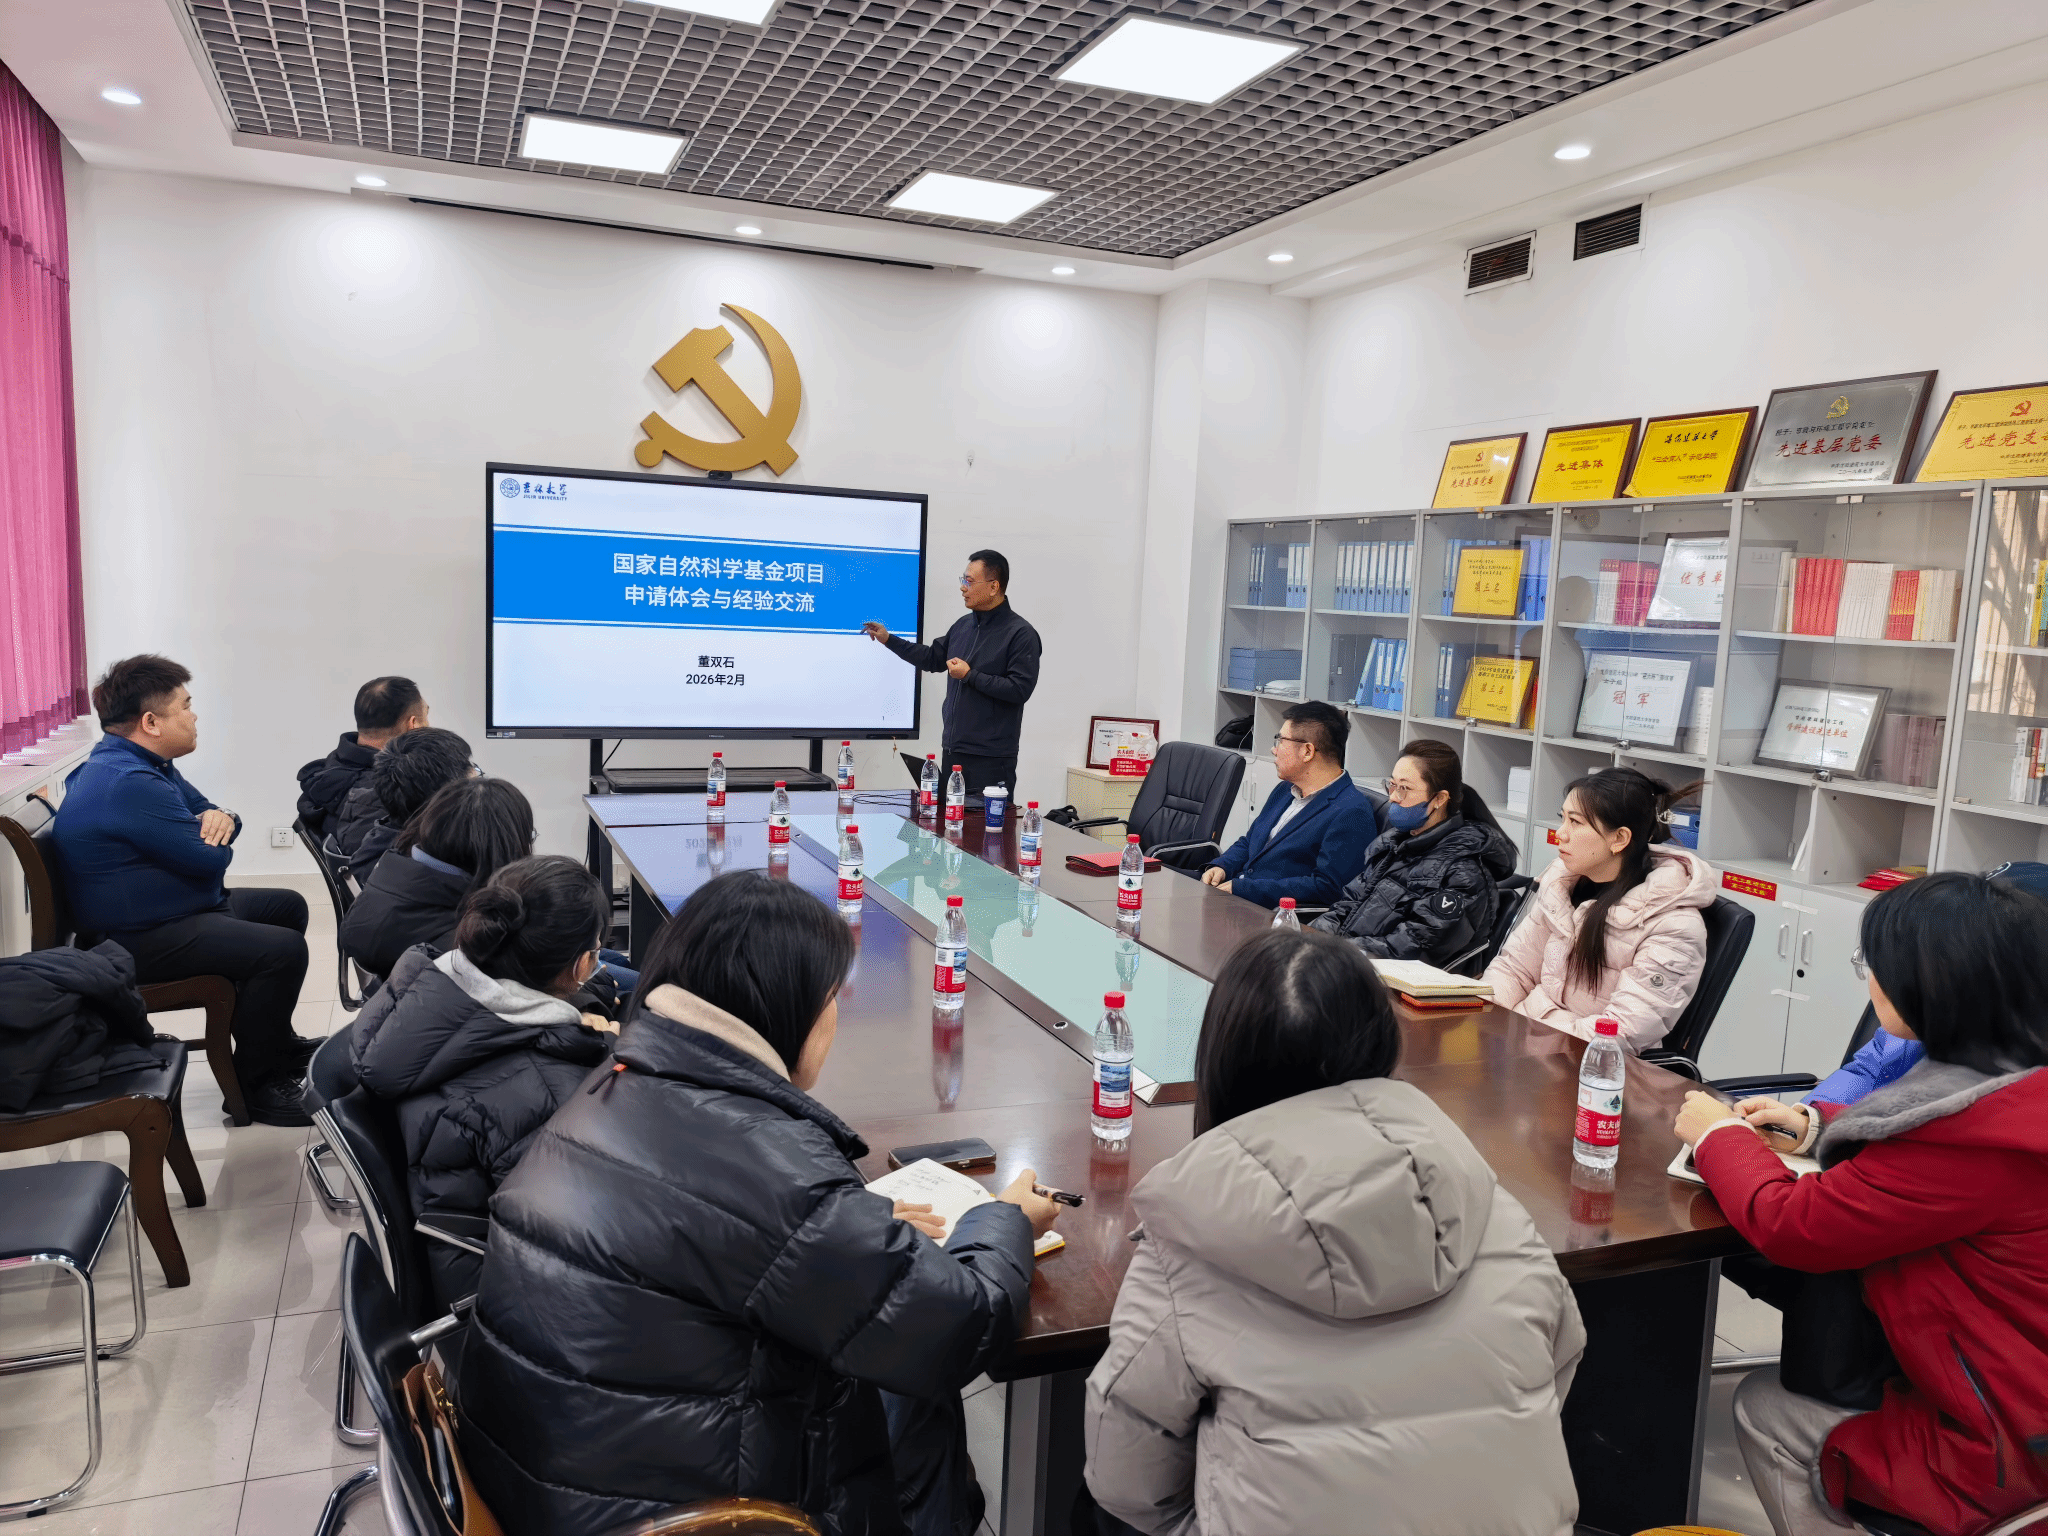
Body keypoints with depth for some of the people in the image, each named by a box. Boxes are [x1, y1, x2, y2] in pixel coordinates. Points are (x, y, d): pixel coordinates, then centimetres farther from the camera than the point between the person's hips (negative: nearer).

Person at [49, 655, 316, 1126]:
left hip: (177, 911, 12)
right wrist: (208, 834, 0)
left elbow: (204, 809, 16)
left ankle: (274, 1040, 34)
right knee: (283, 949, -27)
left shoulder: (142, 764, 10)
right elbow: (211, 859, -25)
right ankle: (256, 1084, -10)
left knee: (288, 907, 23)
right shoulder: (128, 783, -26)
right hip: (138, 941, -12)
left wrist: (219, 818, -10)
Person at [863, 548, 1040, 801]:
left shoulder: (1021, 634, -11)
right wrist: (888, 639, 20)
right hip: (952, 752, 8)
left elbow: (1020, 690, -18)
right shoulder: (964, 626, 13)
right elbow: (933, 658, 25)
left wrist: (970, 675, -15)